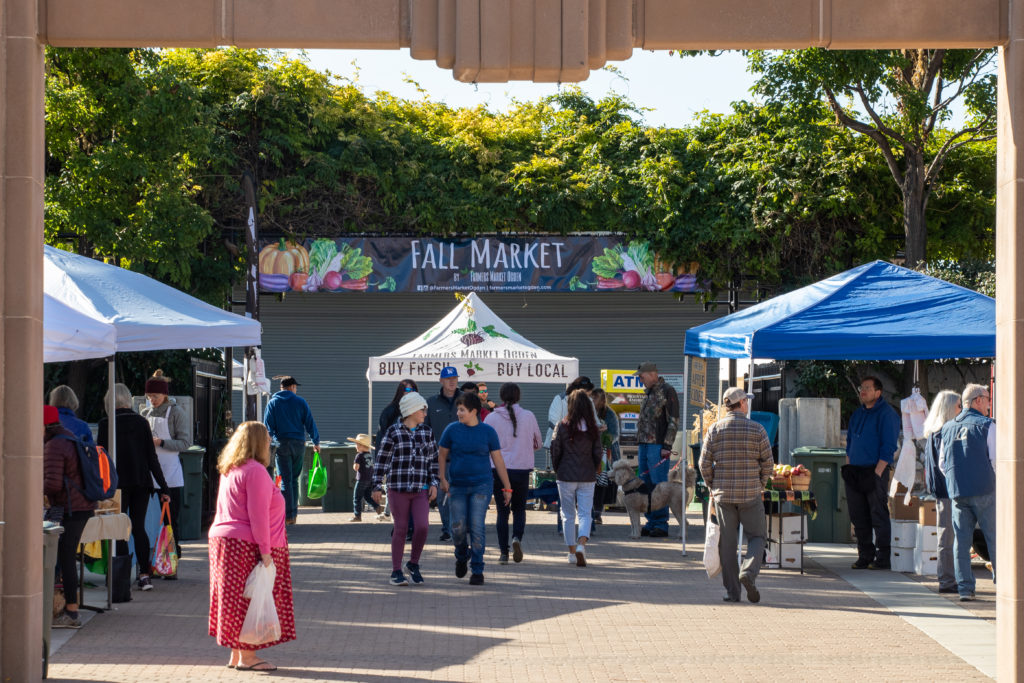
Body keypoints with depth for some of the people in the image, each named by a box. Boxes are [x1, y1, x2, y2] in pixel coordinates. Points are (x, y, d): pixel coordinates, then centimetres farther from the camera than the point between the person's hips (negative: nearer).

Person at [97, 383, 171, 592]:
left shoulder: (106, 424, -6)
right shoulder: (141, 422, 4)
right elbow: (152, 457, 4)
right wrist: (164, 487, 6)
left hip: (118, 482, -3)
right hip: (142, 482, 3)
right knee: (139, 527, 10)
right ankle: (144, 574, 2)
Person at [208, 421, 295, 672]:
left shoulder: (229, 471, 15)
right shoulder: (255, 472, -15)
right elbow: (258, 515, -19)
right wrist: (265, 551, -19)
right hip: (247, 547, -10)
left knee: (237, 600, 13)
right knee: (250, 601, -4)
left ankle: (236, 655, 17)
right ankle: (247, 657, -1)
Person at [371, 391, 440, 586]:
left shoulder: (426, 432, 10)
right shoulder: (393, 432, -2)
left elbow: (433, 459, 15)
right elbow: (382, 460, 0)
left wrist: (434, 483, 6)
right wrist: (377, 487, -3)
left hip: (421, 489, 3)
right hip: (398, 488, -3)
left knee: (422, 526, -11)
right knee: (401, 529, 1)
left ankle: (413, 564, 10)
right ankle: (396, 571, 12)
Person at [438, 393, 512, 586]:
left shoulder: (488, 432, 0)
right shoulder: (452, 430, 1)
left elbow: (498, 461, 4)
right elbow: (442, 455, 9)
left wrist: (507, 488, 4)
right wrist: (442, 479, -4)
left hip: (481, 485, -1)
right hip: (457, 487, 1)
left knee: (476, 527, -10)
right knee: (458, 529, -1)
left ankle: (478, 571, -2)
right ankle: (461, 556, 31)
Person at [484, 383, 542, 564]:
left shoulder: (491, 418, -5)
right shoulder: (528, 416, -3)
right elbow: (538, 443, 9)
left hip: (499, 469, 0)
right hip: (522, 469, 0)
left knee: (502, 511, 8)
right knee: (519, 509, 14)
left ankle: (504, 552, 5)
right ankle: (517, 538, -13)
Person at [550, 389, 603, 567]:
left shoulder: (562, 426, -8)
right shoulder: (593, 428, -3)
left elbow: (555, 451, -3)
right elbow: (598, 453, 1)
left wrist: (558, 470, 13)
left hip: (566, 476, -1)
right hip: (587, 477, 1)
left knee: (568, 515, 11)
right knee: (585, 513, 5)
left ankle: (572, 552, 15)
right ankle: (581, 544, -19)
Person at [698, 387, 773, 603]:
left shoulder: (715, 430, 1)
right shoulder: (757, 429, -3)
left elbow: (704, 463, -1)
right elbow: (768, 462, -2)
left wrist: (712, 487, 12)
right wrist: (760, 485, 12)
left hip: (723, 494, 2)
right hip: (750, 494, -2)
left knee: (727, 543, 6)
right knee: (756, 537, 10)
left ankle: (731, 591, 5)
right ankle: (749, 572, -16)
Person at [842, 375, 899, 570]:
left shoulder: (886, 414, -7)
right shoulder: (857, 414, 16)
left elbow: (888, 448, -12)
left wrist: (877, 473, -16)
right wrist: (848, 467, 12)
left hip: (876, 471, -7)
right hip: (855, 472, 7)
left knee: (879, 515, -4)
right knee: (858, 517, 7)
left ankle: (883, 558, 1)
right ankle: (865, 555, 14)